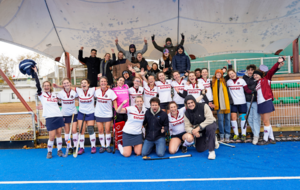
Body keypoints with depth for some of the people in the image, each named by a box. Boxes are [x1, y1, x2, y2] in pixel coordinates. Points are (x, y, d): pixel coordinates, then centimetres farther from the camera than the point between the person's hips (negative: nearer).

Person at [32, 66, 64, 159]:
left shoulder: (54, 95, 14)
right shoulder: (41, 95, 2)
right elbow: (37, 85, -10)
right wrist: (35, 72, -10)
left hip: (59, 116, 4)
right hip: (50, 118, -3)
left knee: (59, 134, 6)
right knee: (52, 136, -5)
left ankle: (59, 150, 19)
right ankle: (49, 152, 17)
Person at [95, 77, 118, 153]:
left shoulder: (111, 91, -6)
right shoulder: (97, 91, 0)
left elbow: (114, 102, -3)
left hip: (108, 114, -2)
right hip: (98, 114, 2)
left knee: (107, 130, -2)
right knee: (100, 130, 5)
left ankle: (108, 146, 14)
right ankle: (102, 146, 17)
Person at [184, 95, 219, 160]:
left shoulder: (203, 106, -20)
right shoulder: (187, 113, -8)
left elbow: (210, 119, -28)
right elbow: (187, 127, -11)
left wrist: (198, 127, -34)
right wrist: (193, 131, -34)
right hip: (200, 131, 5)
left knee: (209, 128, -41)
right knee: (200, 150, 2)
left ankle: (211, 151, -27)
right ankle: (213, 141, 31)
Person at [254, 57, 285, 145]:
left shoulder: (265, 79, 4)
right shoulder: (257, 84, 19)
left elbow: (272, 71, -9)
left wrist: (278, 63, -20)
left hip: (266, 102, -7)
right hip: (260, 104, 7)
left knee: (266, 122, -2)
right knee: (265, 122, 12)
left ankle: (265, 140, 5)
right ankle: (271, 139, 22)